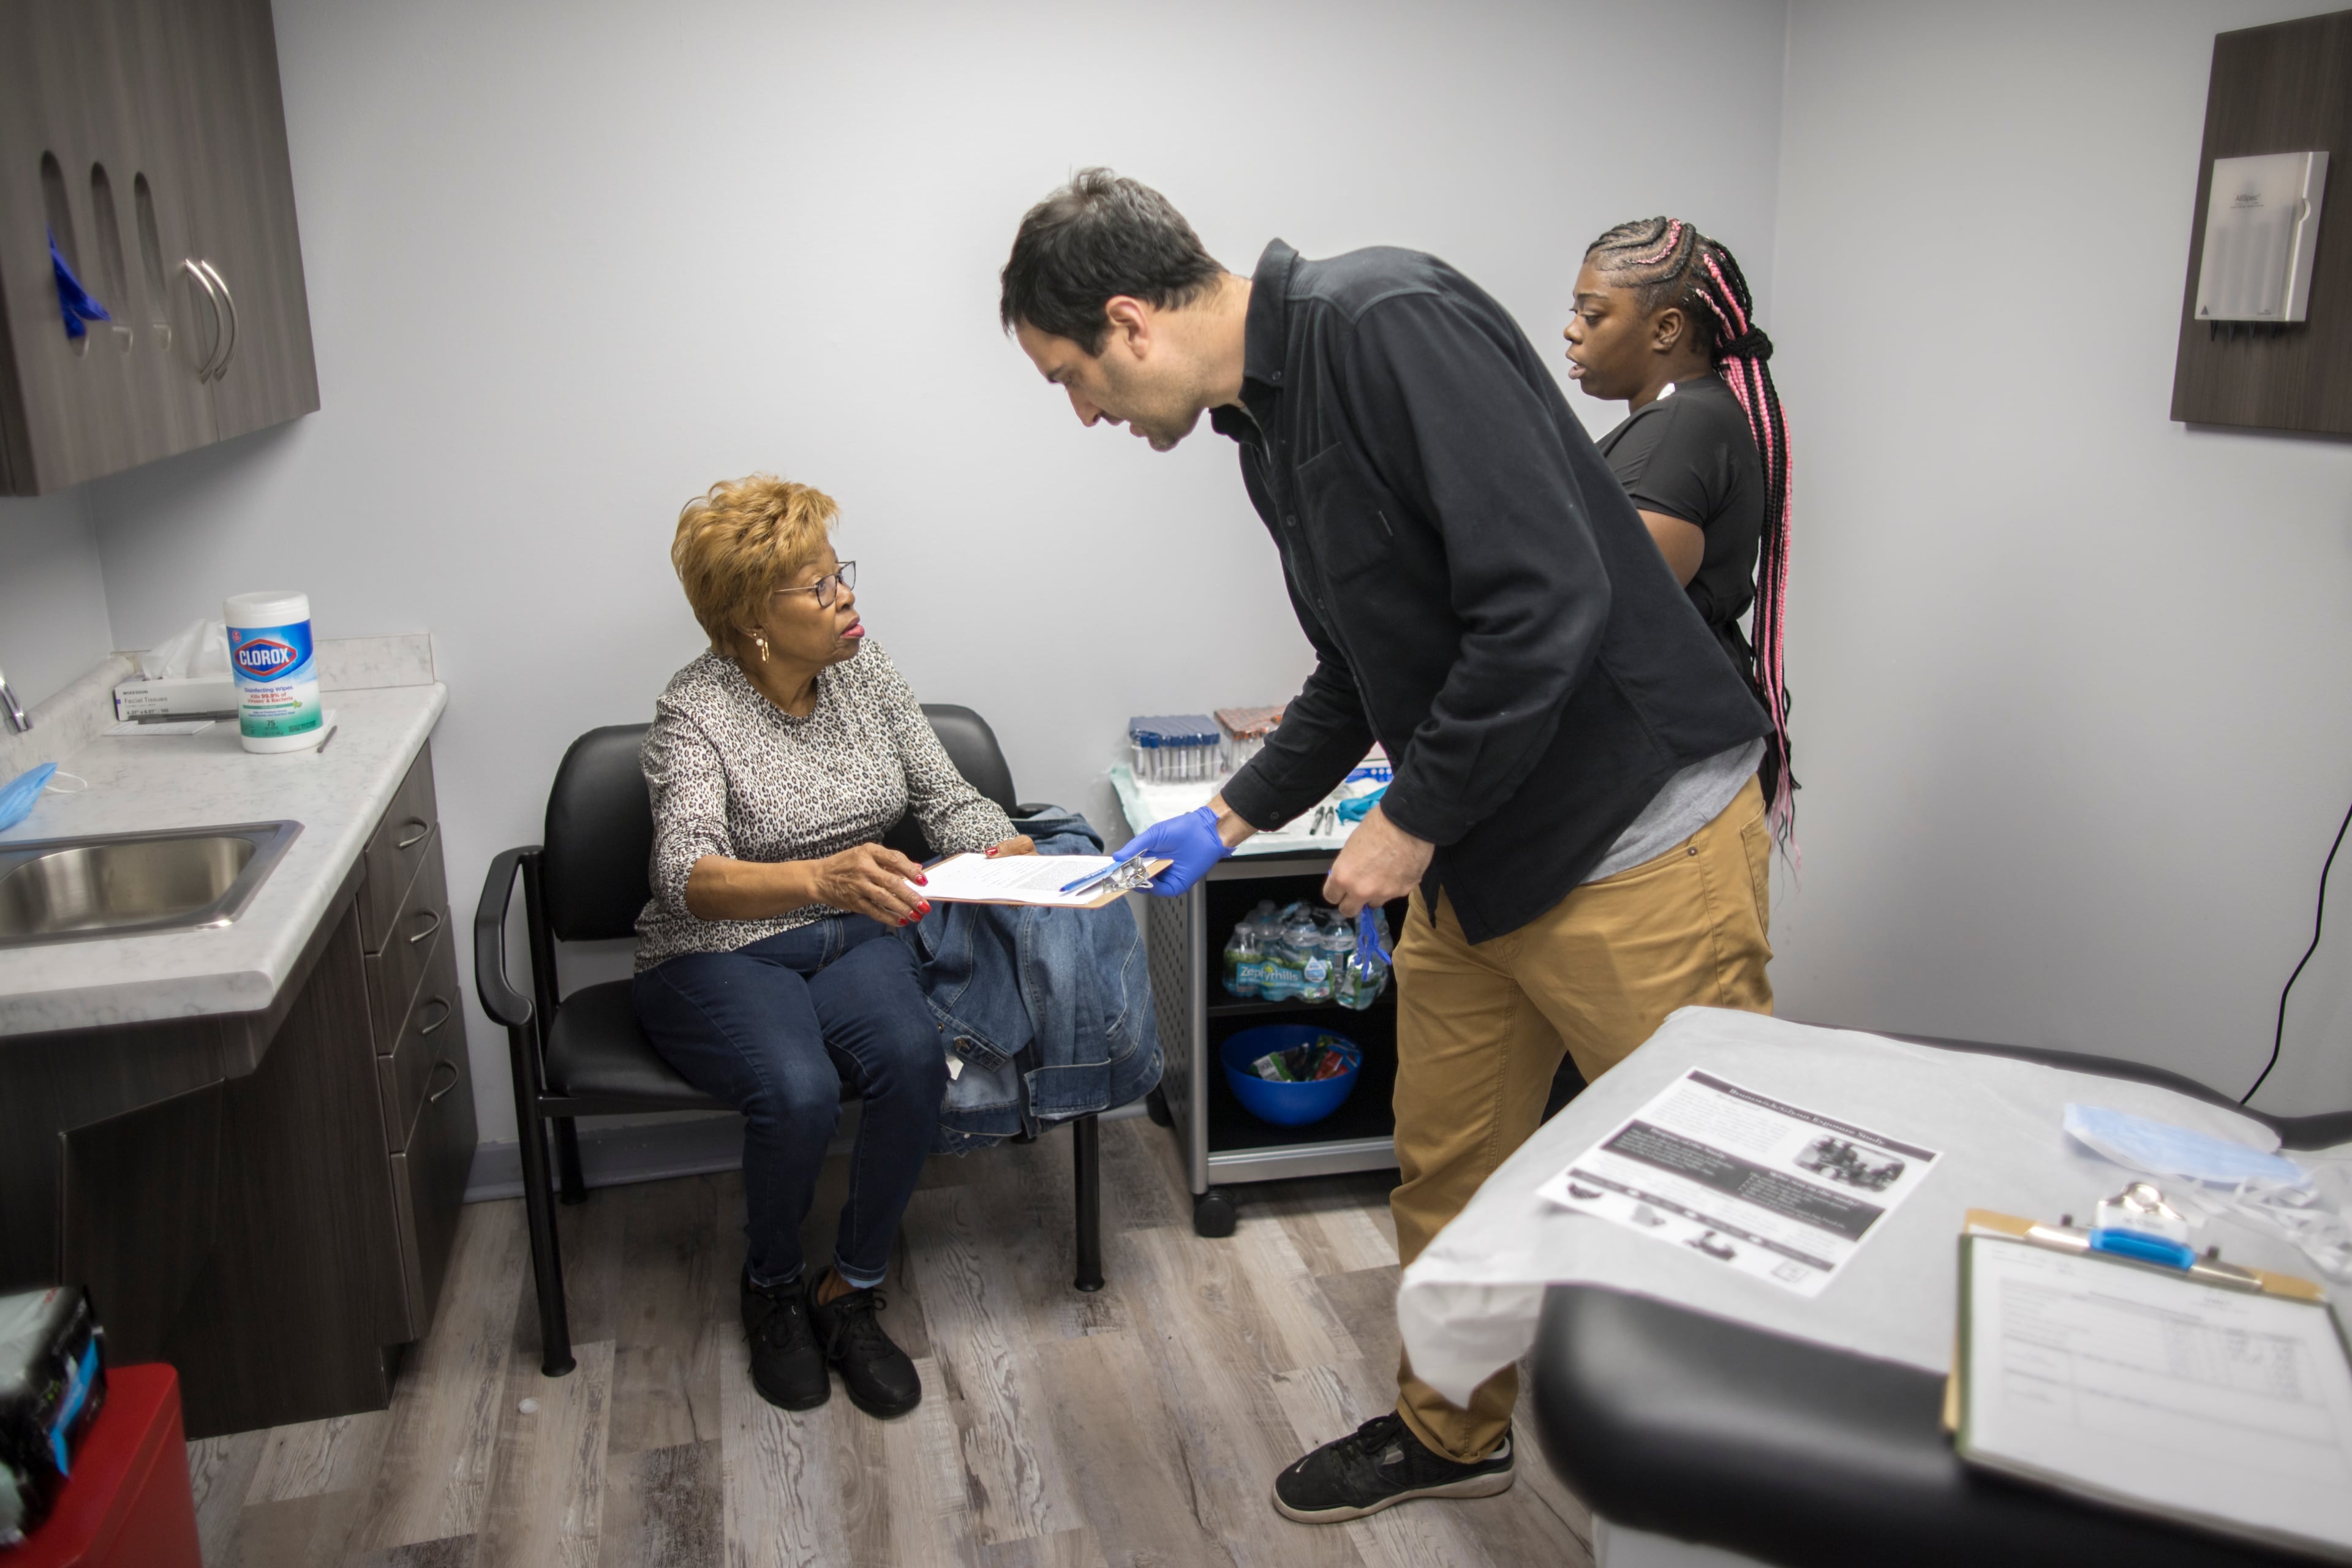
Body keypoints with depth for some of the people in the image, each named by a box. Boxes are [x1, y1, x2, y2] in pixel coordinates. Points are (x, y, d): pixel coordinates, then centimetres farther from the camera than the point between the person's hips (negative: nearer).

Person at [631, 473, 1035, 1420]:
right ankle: (772, 1288, 0)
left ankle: (852, 1294, -6)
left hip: (854, 943, 4)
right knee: (799, 1093, -33)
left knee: (913, 1059, -28)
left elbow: (946, 798, 3)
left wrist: (1017, 855, -20)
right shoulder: (694, 713, -14)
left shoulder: (864, 670, 3)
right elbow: (690, 876, -30)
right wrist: (821, 878, -49)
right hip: (720, 959, -4)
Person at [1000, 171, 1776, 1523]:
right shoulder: (1268, 427, 10)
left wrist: (1411, 824, -17)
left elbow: (1547, 601, -27)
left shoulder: (1393, 324, -19)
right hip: (1474, 856, 9)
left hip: (1636, 840, -9)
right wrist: (1233, 819, 17)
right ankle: (1452, 1435, 40)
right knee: (1445, 1172, 18)